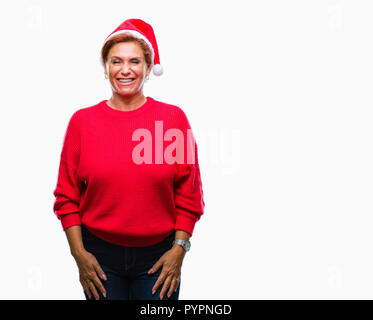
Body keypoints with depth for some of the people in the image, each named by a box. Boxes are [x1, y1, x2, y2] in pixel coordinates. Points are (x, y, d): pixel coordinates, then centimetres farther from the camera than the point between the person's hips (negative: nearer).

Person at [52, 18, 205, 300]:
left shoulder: (174, 118, -2)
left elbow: (189, 194, 1)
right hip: (99, 256, 1)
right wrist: (79, 253, -2)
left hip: (158, 256, 0)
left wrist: (179, 248, -4)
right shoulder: (82, 121, 0)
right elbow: (67, 195, 4)